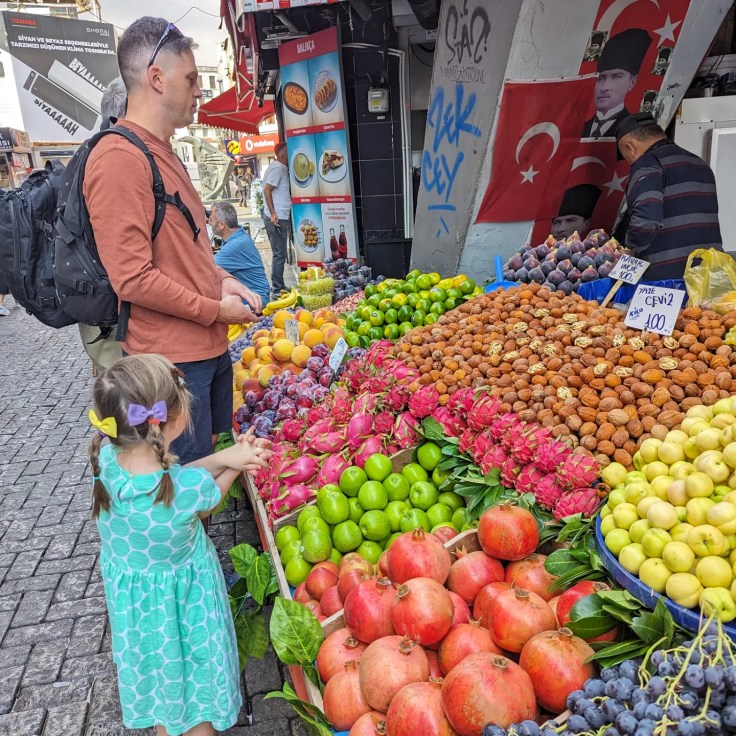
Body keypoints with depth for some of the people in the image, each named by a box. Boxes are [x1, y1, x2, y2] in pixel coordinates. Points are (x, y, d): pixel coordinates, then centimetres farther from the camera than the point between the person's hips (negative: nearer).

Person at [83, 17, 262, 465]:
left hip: (211, 345, 10)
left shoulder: (164, 153, 16)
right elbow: (132, 278, -22)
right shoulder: (120, 159, -16)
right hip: (172, 359, -10)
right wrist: (216, 310, -13)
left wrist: (222, 280, 6)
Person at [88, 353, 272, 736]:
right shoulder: (192, 486, -36)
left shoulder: (106, 458, -23)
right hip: (183, 600, -5)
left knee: (157, 676, 31)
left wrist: (226, 455, -15)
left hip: (128, 598, 5)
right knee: (195, 681, 22)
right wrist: (234, 464, 0)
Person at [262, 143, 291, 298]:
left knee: (280, 254, 14)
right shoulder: (278, 168, -11)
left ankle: (279, 287, 21)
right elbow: (267, 190, -19)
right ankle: (277, 290, -4)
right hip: (277, 218, -10)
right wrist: (273, 214, -24)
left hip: (280, 217, 10)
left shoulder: (281, 168, 19)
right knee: (279, 255, -8)